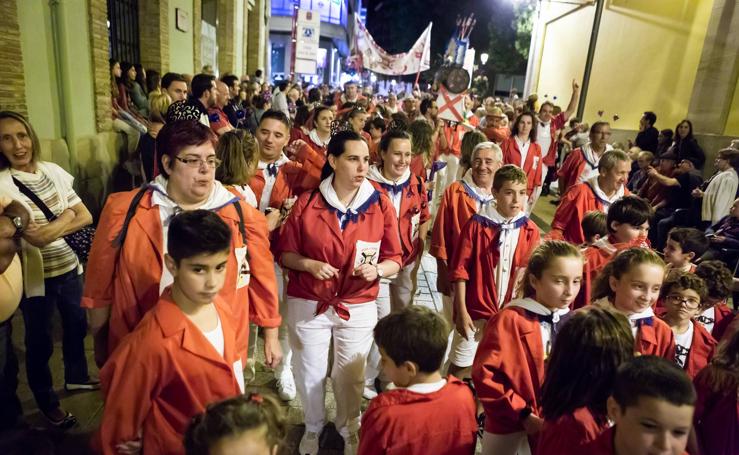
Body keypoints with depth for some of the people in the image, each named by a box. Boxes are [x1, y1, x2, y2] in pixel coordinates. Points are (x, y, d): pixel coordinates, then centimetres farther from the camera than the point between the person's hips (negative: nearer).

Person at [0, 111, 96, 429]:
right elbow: (36, 238, -27)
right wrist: (66, 217, -14)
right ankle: (47, 403, 33)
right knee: (40, 341, 12)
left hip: (69, 267, 5)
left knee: (76, 325, 21)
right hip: (36, 276, -5)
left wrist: (50, 229, -17)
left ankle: (76, 377, 47)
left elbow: (86, 217, -3)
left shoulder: (53, 171, -1)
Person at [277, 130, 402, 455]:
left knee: (351, 376, 14)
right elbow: (284, 252, -1)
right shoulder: (306, 203, -9)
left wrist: (377, 269, -21)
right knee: (309, 373, 15)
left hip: (359, 307, 1)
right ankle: (313, 429, 43)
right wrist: (309, 264, -20)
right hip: (308, 305, 0)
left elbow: (395, 258, -1)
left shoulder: (381, 205, -6)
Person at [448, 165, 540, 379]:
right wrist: (461, 312, -9)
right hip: (475, 313, -3)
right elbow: (460, 270, -7)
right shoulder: (476, 225, -8)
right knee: (459, 368, 8)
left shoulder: (530, 230, 1)